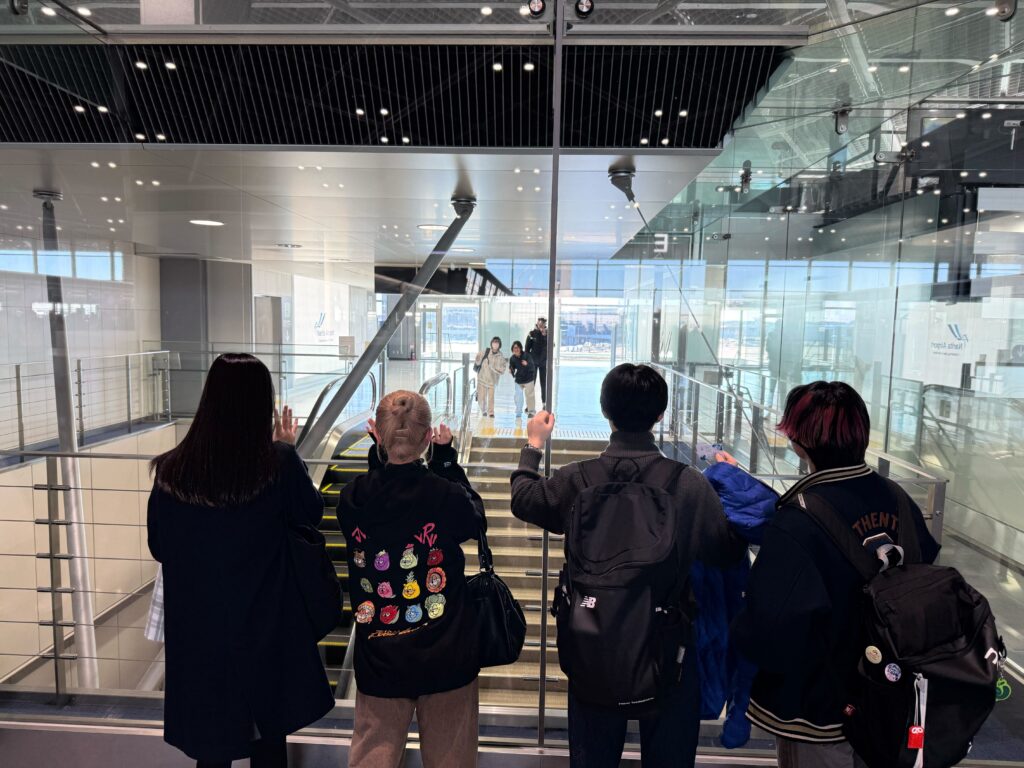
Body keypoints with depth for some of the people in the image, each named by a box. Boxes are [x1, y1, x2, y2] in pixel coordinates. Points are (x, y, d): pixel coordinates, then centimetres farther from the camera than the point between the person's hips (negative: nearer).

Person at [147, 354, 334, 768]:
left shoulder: (171, 471, -13)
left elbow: (158, 549, 2)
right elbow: (312, 513, -1)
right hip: (266, 632, -1)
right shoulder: (279, 464, -20)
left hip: (197, 633, 2)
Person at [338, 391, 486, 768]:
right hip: (445, 657, -1)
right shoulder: (447, 496, -20)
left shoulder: (352, 498, -12)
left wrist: (377, 453, 6)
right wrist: (447, 458, 3)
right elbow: (476, 520, 2)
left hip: (379, 658, 2)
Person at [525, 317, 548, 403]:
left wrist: (545, 335, -18)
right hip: (533, 361, -1)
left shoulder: (547, 334, 2)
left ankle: (544, 403, 12)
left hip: (543, 362, 1)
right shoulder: (532, 334, -2)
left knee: (543, 383, 6)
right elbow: (527, 348, 1)